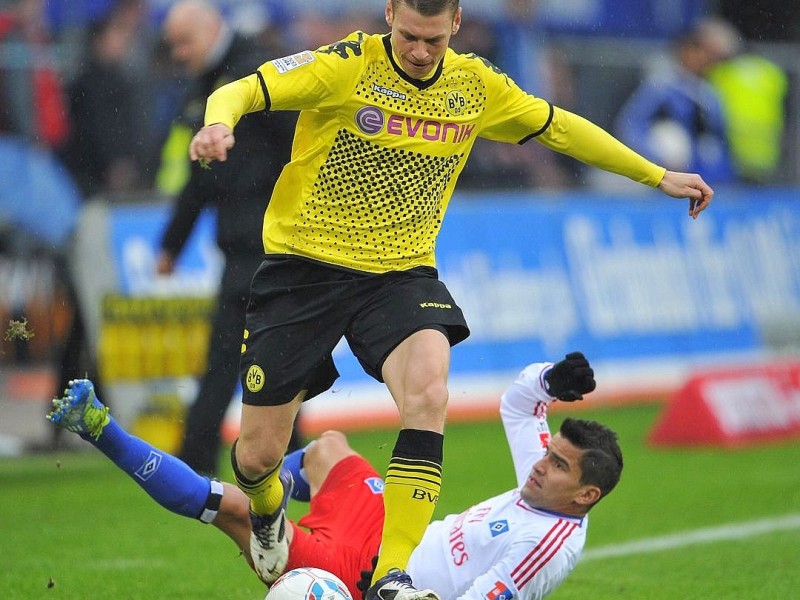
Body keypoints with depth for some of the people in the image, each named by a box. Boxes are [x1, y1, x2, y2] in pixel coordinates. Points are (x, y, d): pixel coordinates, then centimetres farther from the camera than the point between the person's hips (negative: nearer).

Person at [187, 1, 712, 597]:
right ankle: (267, 508, 39)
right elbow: (241, 91, -18)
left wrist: (658, 176, 19)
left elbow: (559, 127, 16)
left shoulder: (476, 86, 1)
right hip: (306, 265, -2)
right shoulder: (349, 65, -12)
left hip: (400, 274, 2)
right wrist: (218, 123, -42)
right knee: (258, 455, -1)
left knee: (428, 396, -29)